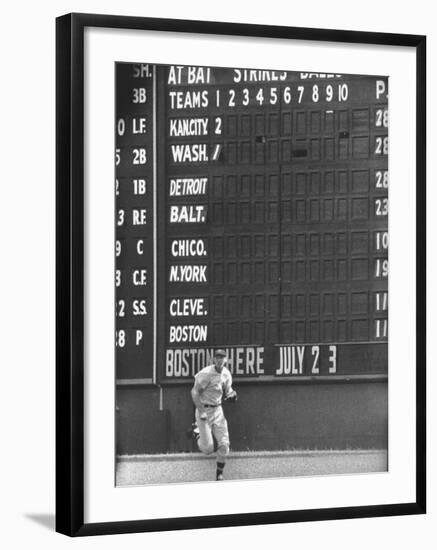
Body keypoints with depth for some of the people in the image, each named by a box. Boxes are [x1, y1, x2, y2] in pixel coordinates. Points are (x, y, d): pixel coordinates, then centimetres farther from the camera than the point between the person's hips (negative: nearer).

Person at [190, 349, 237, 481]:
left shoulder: (226, 374, 4)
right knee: (208, 449, -6)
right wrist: (201, 412, -20)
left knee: (224, 445, -3)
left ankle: (219, 474, 14)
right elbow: (194, 392, -15)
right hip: (204, 409, -6)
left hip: (218, 410, 6)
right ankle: (197, 431, 25)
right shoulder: (206, 374, -17)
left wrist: (231, 395, -9)